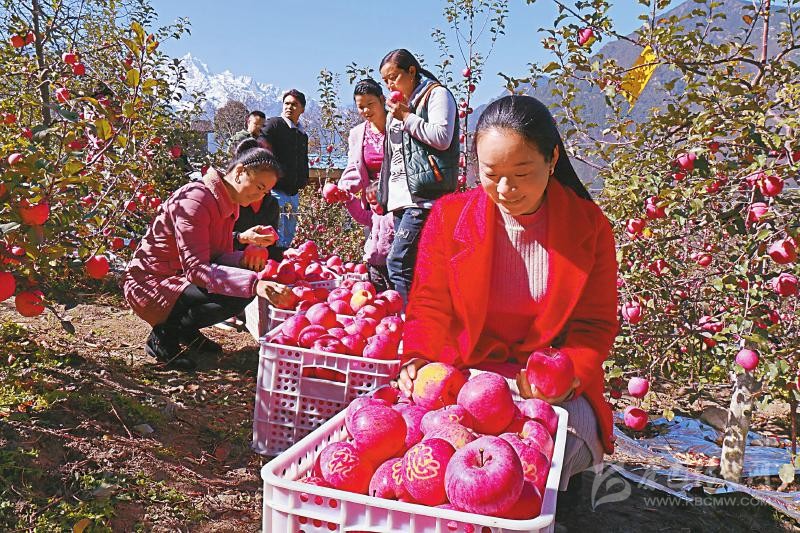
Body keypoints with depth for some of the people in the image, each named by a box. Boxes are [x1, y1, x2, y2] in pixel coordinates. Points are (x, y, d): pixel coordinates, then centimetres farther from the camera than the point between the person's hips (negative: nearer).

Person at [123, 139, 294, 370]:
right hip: (152, 281, -9)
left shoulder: (226, 202, 5)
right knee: (233, 298, -28)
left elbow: (219, 256, 3)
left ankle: (188, 331, 8)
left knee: (252, 278, -2)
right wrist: (253, 284, -42)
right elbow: (196, 269, -31)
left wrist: (245, 257, -21)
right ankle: (164, 336, -8)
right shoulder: (195, 199, -24)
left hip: (182, 276, 9)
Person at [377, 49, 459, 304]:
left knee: (398, 262, -19)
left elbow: (442, 138, -13)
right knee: (410, 263, 5)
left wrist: (407, 117, -8)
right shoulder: (400, 104, 27)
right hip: (401, 198, 9)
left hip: (423, 197, -9)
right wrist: (382, 195, 23)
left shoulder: (436, 94, 3)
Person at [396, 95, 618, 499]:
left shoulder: (589, 226, -2)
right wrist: (418, 359, -23)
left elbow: (595, 325, 0)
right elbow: (429, 305, -2)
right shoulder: (449, 216, -2)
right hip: (465, 372, 0)